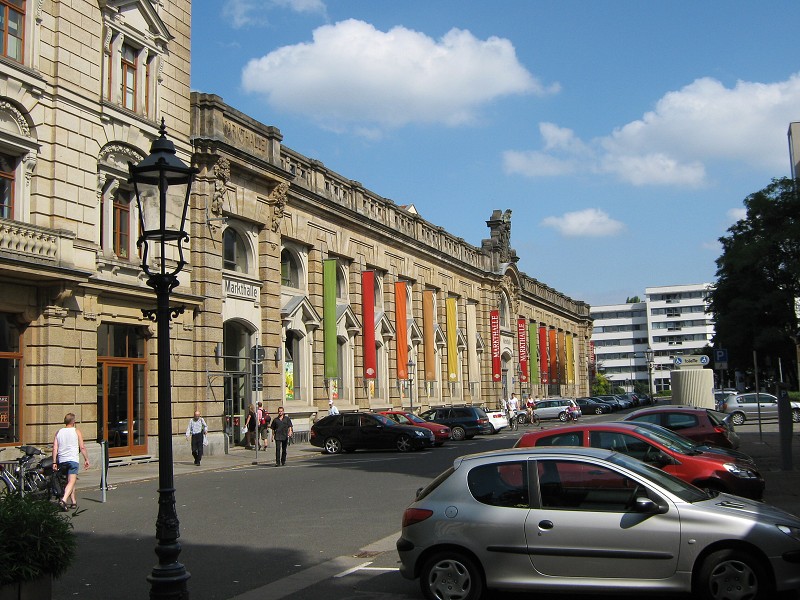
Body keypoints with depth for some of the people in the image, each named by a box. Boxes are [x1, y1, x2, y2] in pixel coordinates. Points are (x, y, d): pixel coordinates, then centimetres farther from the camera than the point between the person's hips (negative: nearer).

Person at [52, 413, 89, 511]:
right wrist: (86, 459, 4)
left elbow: (55, 448, 6)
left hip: (62, 461, 5)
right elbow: (82, 447, -3)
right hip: (73, 459, -5)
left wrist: (54, 462, 7)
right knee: (71, 482, -11)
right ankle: (63, 500, -31)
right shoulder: (76, 431, 1)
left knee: (69, 481, 17)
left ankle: (73, 502, 21)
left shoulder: (59, 432, 11)